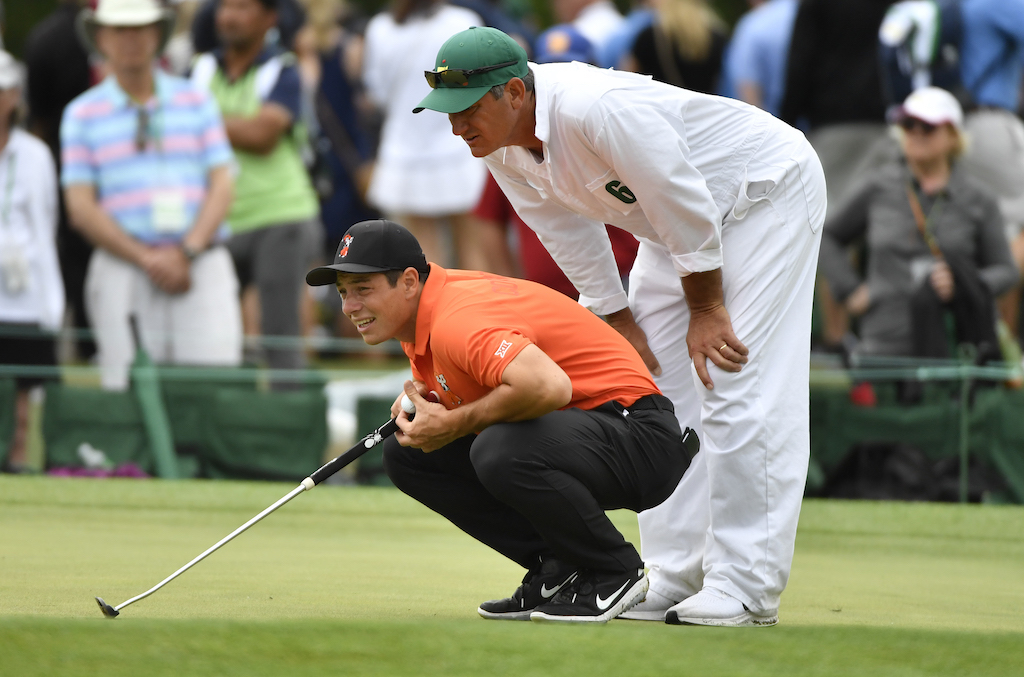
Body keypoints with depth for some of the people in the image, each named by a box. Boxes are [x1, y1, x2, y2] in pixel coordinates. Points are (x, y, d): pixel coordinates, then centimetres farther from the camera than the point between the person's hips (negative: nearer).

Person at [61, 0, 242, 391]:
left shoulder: (195, 102, 13)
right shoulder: (83, 114, 9)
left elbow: (222, 186, 7)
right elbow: (81, 208, 2)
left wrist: (187, 252, -9)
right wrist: (146, 259, -9)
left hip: (202, 267, 1)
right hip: (123, 269, -1)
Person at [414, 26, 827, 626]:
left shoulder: (599, 110, -36)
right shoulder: (503, 149, -10)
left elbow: (686, 205, -27)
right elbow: (572, 239, 4)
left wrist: (706, 310, -17)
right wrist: (622, 324, 3)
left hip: (770, 192, -9)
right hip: (676, 217, 9)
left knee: (740, 389, -15)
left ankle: (746, 587, -16)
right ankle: (673, 575, 9)